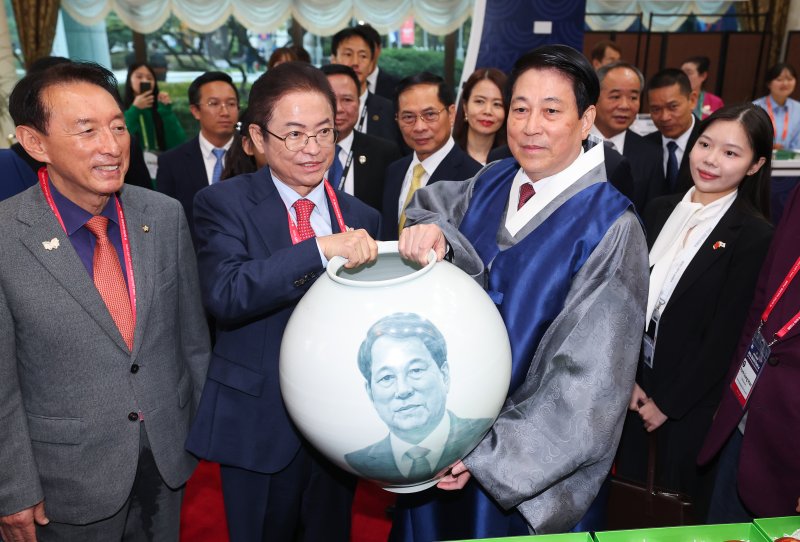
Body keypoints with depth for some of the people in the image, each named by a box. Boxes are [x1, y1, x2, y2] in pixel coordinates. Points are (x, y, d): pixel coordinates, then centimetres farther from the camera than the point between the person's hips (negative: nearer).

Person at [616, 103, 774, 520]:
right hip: (634, 381, 4)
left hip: (692, 396, -4)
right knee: (627, 492, 20)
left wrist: (668, 402, -10)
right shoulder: (660, 209, 1)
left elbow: (726, 338, -14)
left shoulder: (756, 236, -14)